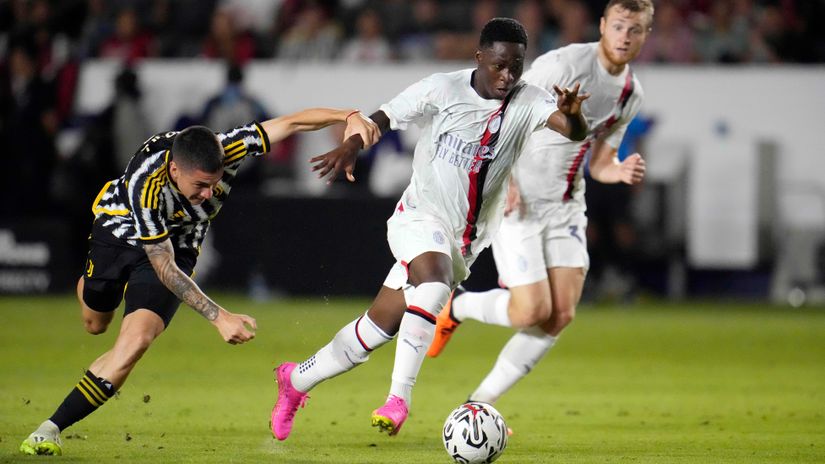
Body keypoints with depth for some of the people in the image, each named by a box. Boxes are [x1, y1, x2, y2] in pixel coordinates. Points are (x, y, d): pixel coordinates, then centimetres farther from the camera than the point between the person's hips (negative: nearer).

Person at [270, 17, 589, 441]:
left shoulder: (528, 102, -6)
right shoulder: (443, 89, -9)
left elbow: (574, 131, -21)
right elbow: (384, 117, -2)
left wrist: (572, 116, -44)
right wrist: (350, 146, -20)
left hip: (464, 240, 3)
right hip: (420, 217, -3)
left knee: (379, 328, 6)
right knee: (435, 281, -35)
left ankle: (296, 380, 26)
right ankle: (399, 397, -33)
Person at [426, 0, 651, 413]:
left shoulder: (631, 93, 7)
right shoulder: (564, 64, -17)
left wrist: (621, 172, -8)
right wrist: (503, 180, -22)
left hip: (567, 206, 7)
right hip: (517, 202, -7)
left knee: (561, 315, -5)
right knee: (533, 312, -14)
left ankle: (480, 403, 7)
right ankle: (456, 307, 17)